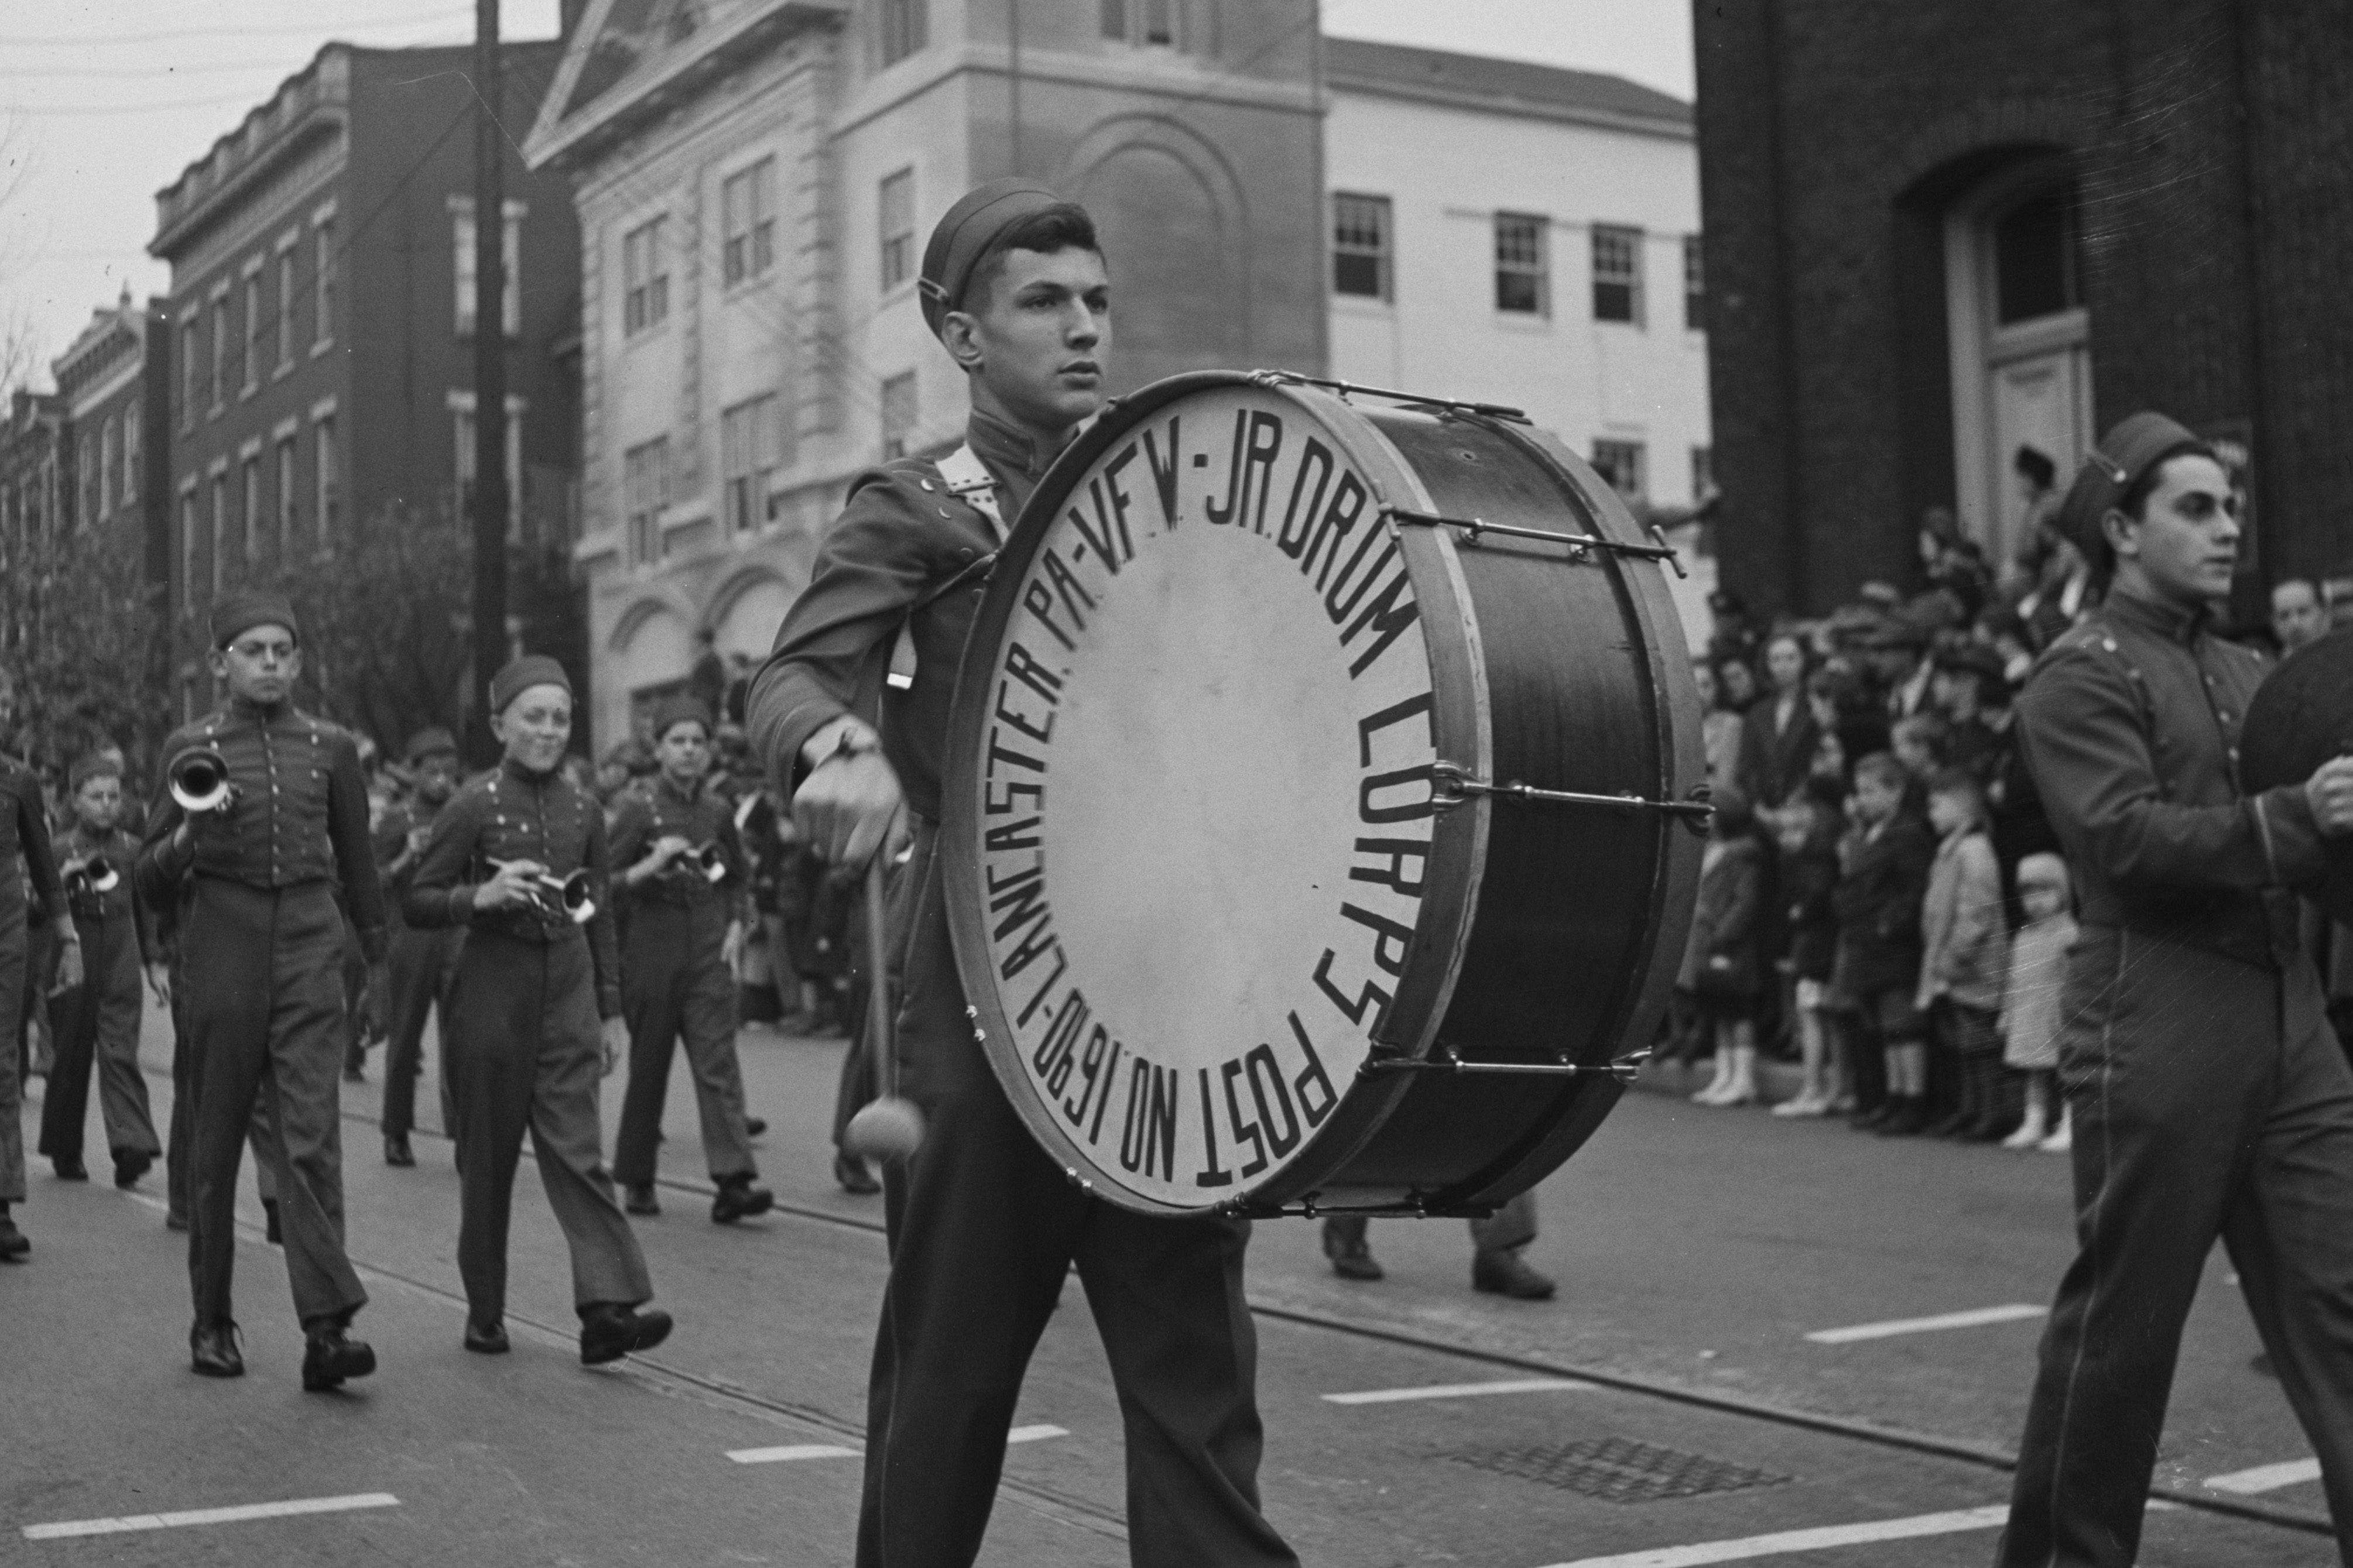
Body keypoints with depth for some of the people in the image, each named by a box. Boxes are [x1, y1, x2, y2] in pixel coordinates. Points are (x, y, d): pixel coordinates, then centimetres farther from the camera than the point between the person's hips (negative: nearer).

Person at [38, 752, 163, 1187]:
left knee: (120, 1055, -11)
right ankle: (65, 1152, 21)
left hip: (121, 974, 0)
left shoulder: (131, 851, 7)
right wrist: (63, 878, -18)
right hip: (72, 971, 0)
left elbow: (145, 910, 15)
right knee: (70, 1060, 7)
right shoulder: (58, 852, 1)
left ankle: (132, 1147, -23)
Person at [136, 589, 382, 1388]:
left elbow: (358, 866, 18)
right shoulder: (190, 748, 5)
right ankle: (212, 1322, 20)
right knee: (217, 1142, 7)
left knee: (311, 1137, -10)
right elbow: (151, 882, 6)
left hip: (310, 956, 0)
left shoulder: (331, 748, 9)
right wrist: (189, 835, -14)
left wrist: (381, 961, 19)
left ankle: (326, 1328, -16)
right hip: (223, 954, 0)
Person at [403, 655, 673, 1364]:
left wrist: (611, 1010, 13)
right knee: (488, 1159, 6)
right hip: (492, 991, -3)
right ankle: (485, 1313, 18)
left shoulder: (583, 810, 8)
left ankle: (608, 1307, -14)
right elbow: (416, 902, -2)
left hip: (568, 992, 3)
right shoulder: (474, 806, -4)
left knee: (578, 1150, -7)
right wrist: (481, 895, -21)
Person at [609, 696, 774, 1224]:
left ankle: (733, 1180, -17)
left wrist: (737, 926, 5)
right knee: (648, 1068, 6)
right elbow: (607, 884, -4)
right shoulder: (639, 809, -2)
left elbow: (737, 880, 20)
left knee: (718, 1062, -9)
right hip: (652, 952, -2)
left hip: (709, 953, 2)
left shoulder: (718, 810, 7)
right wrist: (652, 865, -19)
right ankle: (637, 1180, 20)